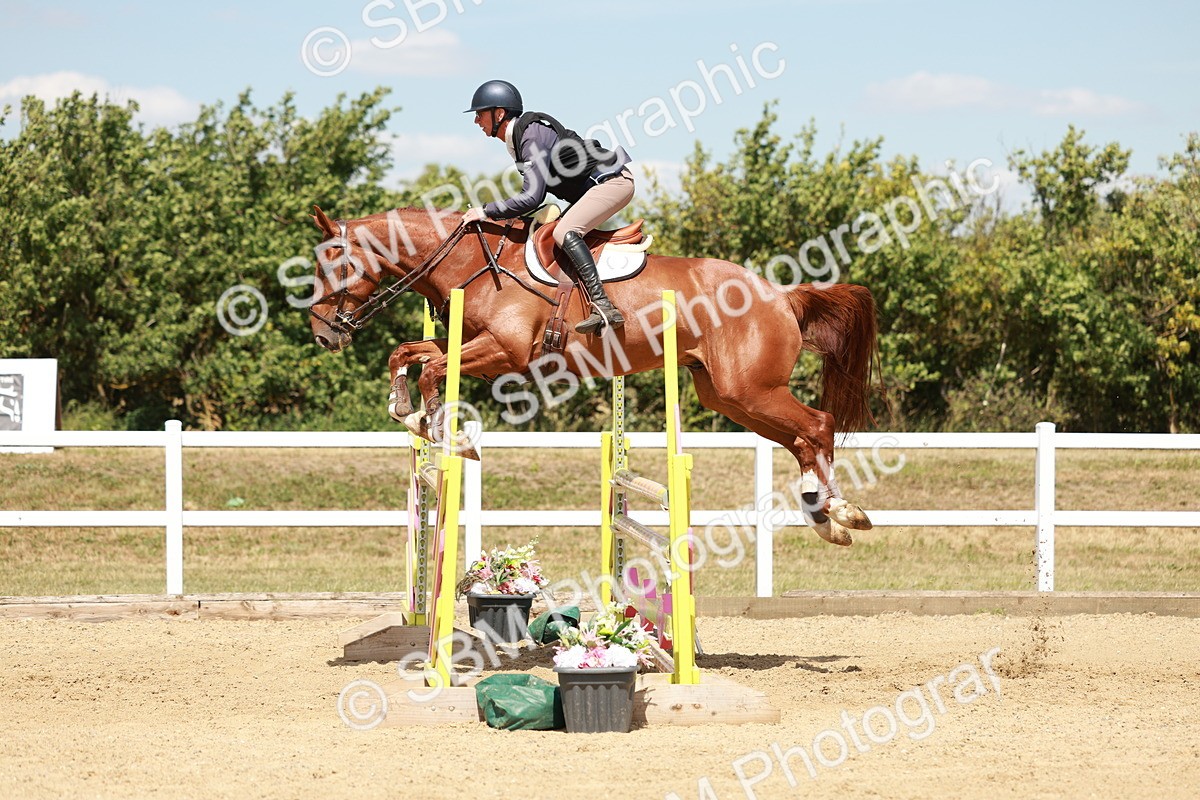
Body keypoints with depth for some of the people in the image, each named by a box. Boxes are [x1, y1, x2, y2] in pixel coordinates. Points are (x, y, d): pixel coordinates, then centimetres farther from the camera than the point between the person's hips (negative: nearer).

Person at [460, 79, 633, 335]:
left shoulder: (533, 136, -21)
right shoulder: (519, 136, 10)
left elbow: (532, 197, -27)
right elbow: (536, 193, 17)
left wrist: (486, 213, -20)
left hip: (613, 181, -11)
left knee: (564, 232, -26)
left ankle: (604, 308, -37)